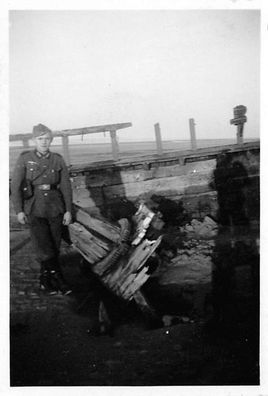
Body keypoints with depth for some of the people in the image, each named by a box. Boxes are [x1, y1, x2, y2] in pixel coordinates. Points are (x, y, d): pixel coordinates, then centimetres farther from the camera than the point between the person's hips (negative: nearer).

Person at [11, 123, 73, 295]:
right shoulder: (25, 159, -1)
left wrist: (68, 210, 0)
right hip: (34, 209, -2)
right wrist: (19, 210, -6)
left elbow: (66, 186, 6)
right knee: (43, 248, -11)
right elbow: (16, 185, -1)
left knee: (54, 247, 7)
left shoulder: (58, 160, 4)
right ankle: (59, 280, -2)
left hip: (55, 208, 3)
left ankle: (45, 280, 23)